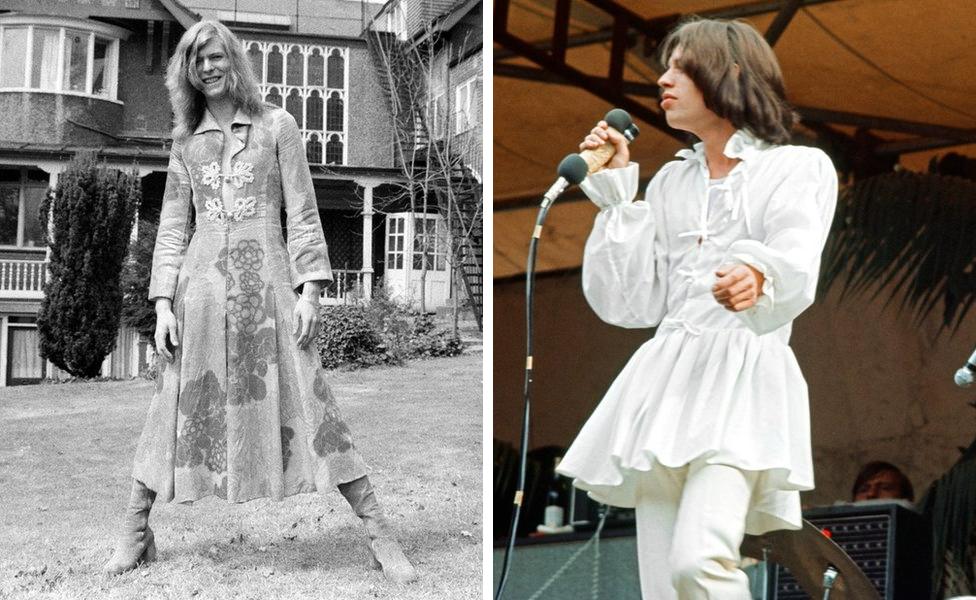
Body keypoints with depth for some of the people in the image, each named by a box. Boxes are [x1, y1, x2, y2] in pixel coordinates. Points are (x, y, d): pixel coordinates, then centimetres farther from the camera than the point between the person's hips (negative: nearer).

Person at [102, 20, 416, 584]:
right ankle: (135, 534, 16)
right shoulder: (186, 142, 15)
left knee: (308, 406, -7)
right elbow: (173, 226, 13)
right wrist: (163, 304, 3)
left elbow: (303, 214, 3)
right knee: (178, 409, 4)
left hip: (267, 283, -2)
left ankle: (382, 536, -5)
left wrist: (309, 289, -7)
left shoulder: (277, 125, 7)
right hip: (202, 284, 3)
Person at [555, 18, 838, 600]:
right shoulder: (670, 181, 21)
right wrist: (617, 192, 11)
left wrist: (757, 277, -37)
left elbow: (795, 272, -14)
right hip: (666, 378, 5)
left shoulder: (799, 167, 7)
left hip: (745, 377, -5)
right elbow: (629, 304, 13)